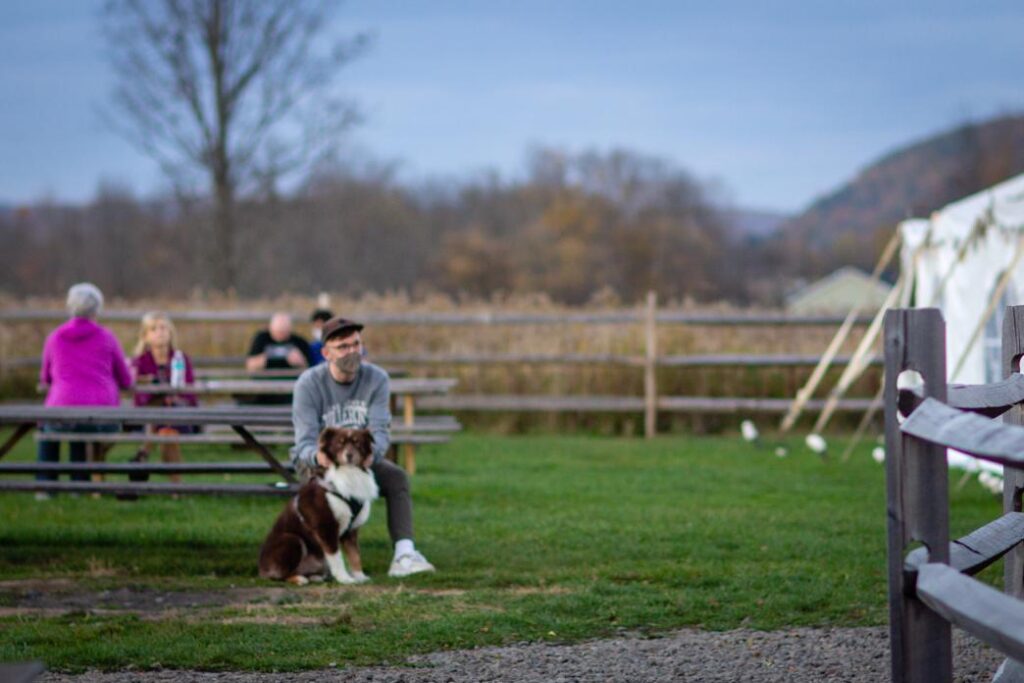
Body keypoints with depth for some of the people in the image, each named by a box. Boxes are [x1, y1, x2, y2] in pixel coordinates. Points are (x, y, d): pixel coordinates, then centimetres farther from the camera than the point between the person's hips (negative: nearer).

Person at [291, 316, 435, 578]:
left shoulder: (376, 379, -10)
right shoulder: (309, 383, -17)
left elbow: (380, 431, -19)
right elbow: (305, 441, -23)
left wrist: (370, 451, -44)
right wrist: (318, 456, -49)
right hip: (316, 458, -3)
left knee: (397, 476, -25)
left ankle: (404, 555, -35)